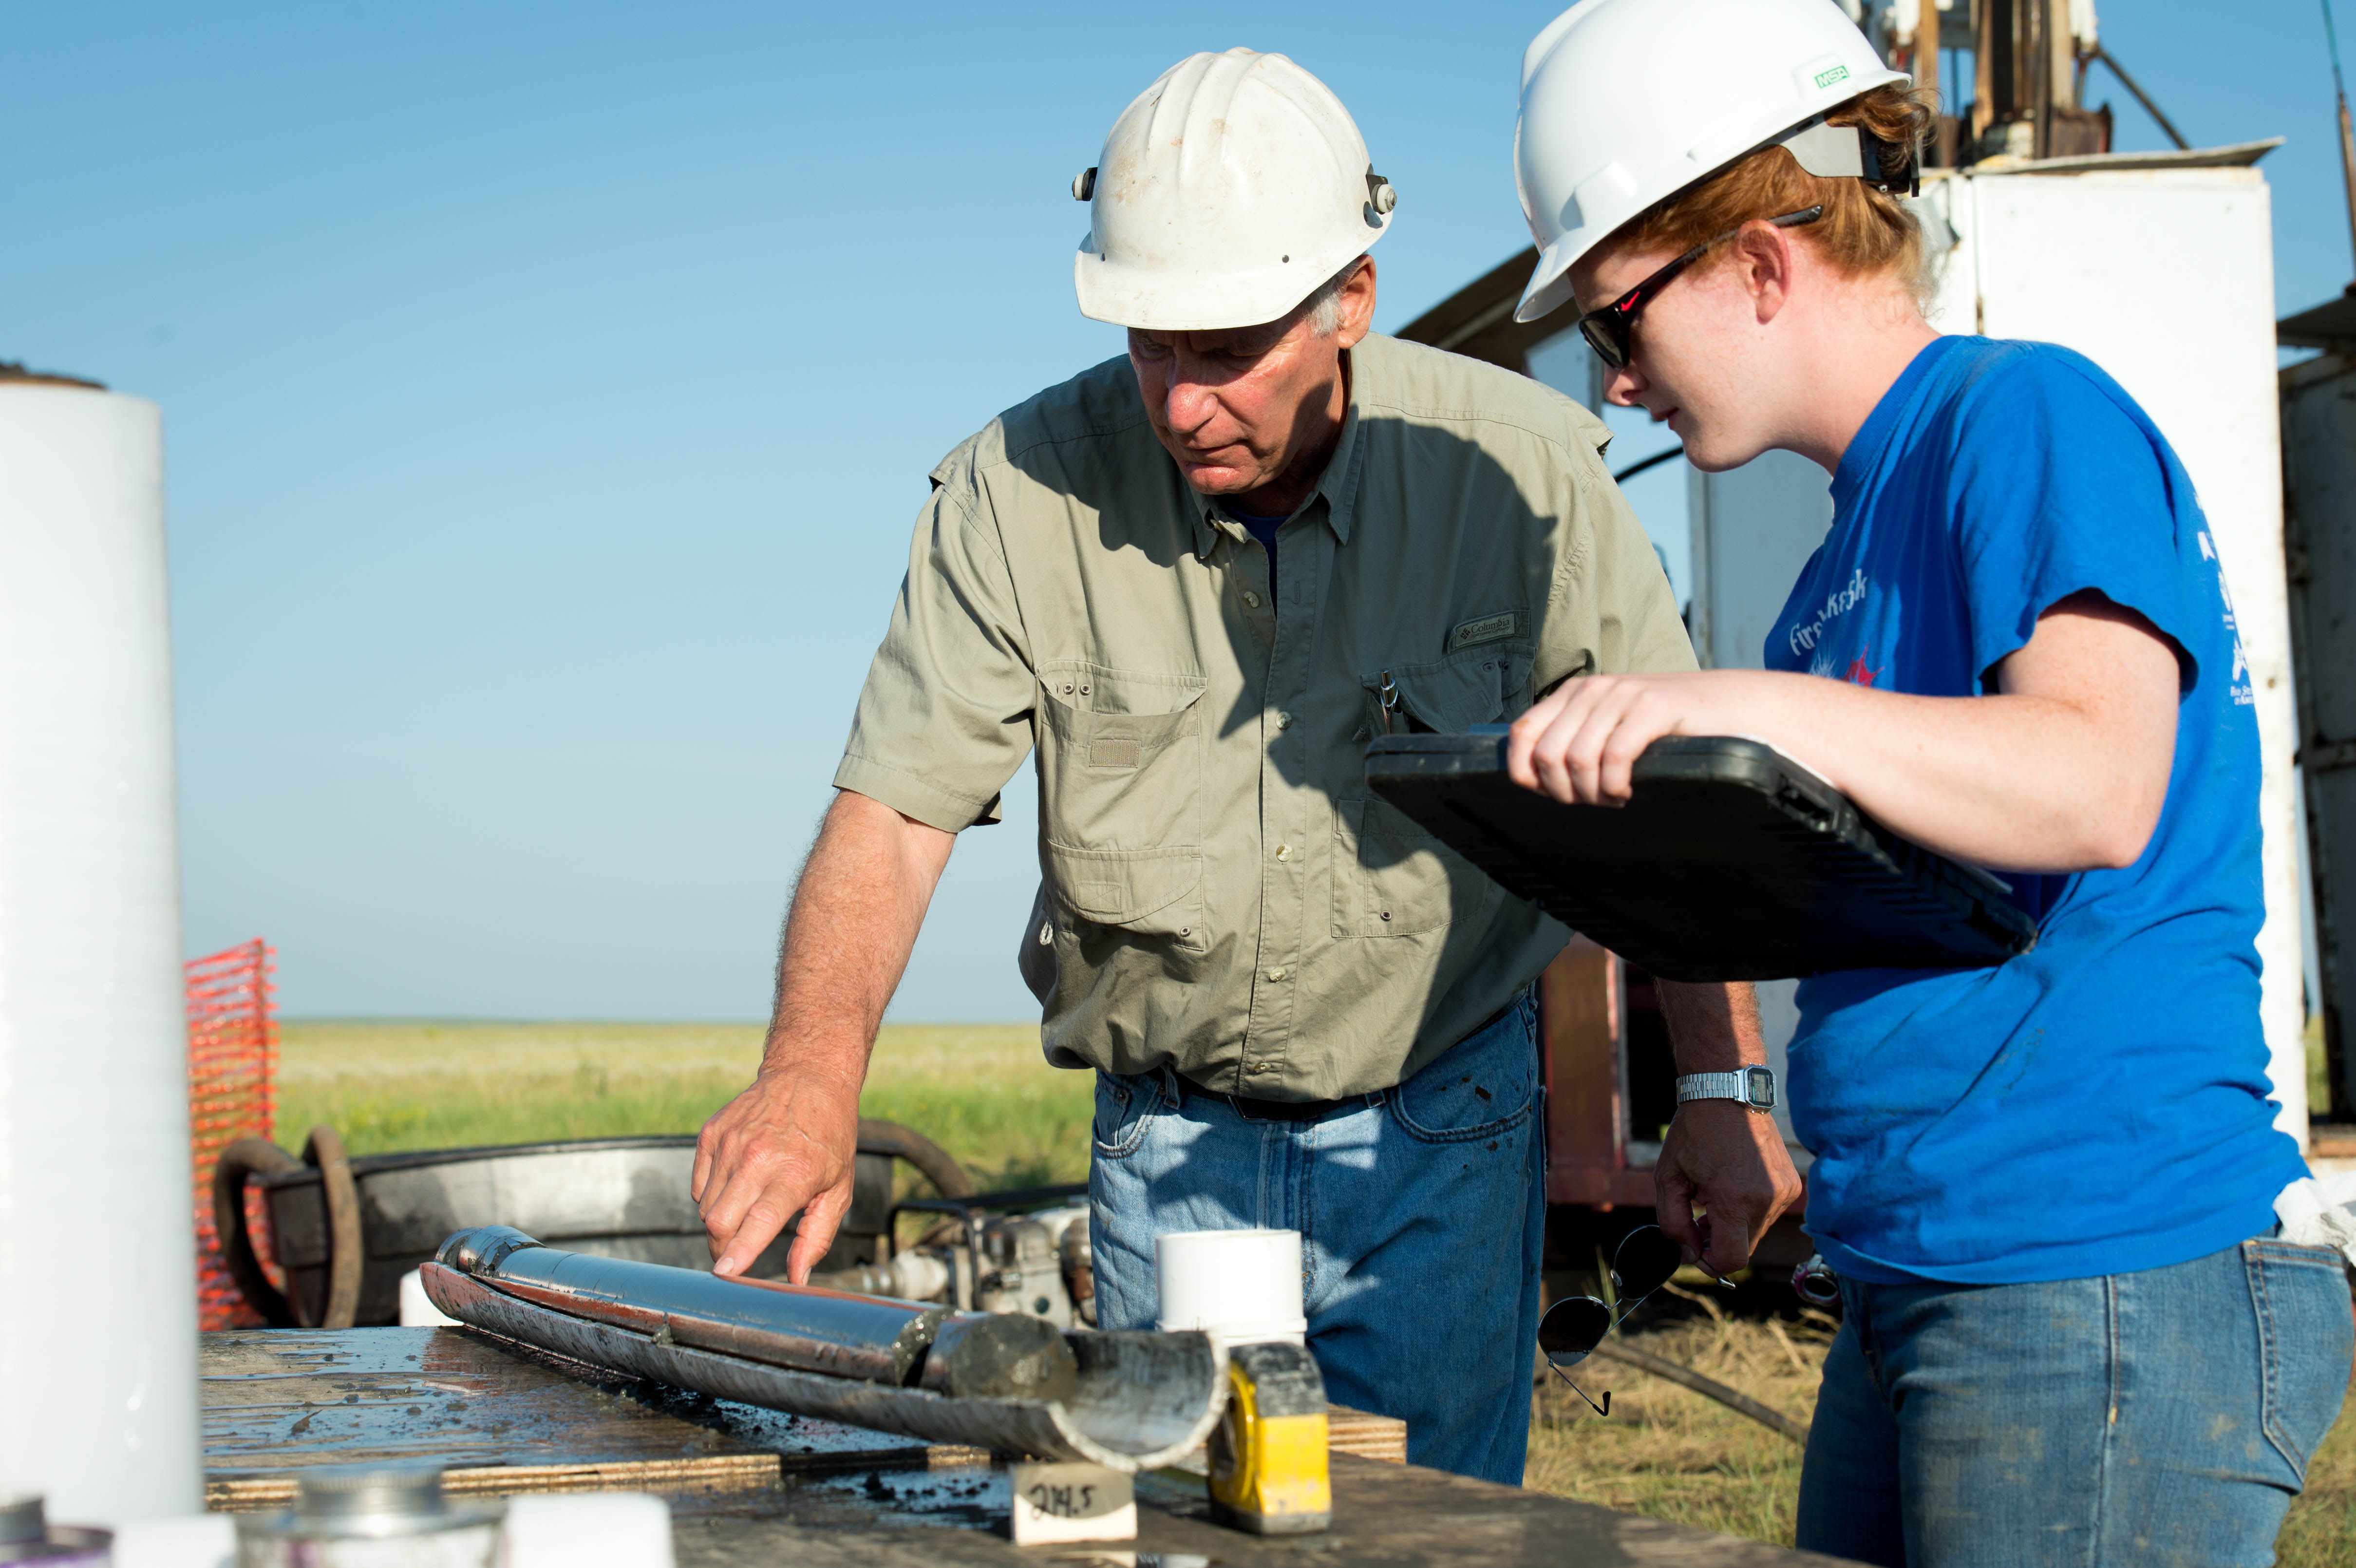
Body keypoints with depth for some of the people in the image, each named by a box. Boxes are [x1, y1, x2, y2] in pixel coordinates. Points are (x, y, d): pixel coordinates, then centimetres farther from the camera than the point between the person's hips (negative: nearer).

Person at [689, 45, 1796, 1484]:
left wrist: (1727, 1089, -7)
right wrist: (815, 1069, -30)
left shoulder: (1519, 467, -12)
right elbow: (893, 814, -13)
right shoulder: (1021, 490, -12)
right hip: (1168, 1141, 1)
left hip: (1442, 1141, -1)